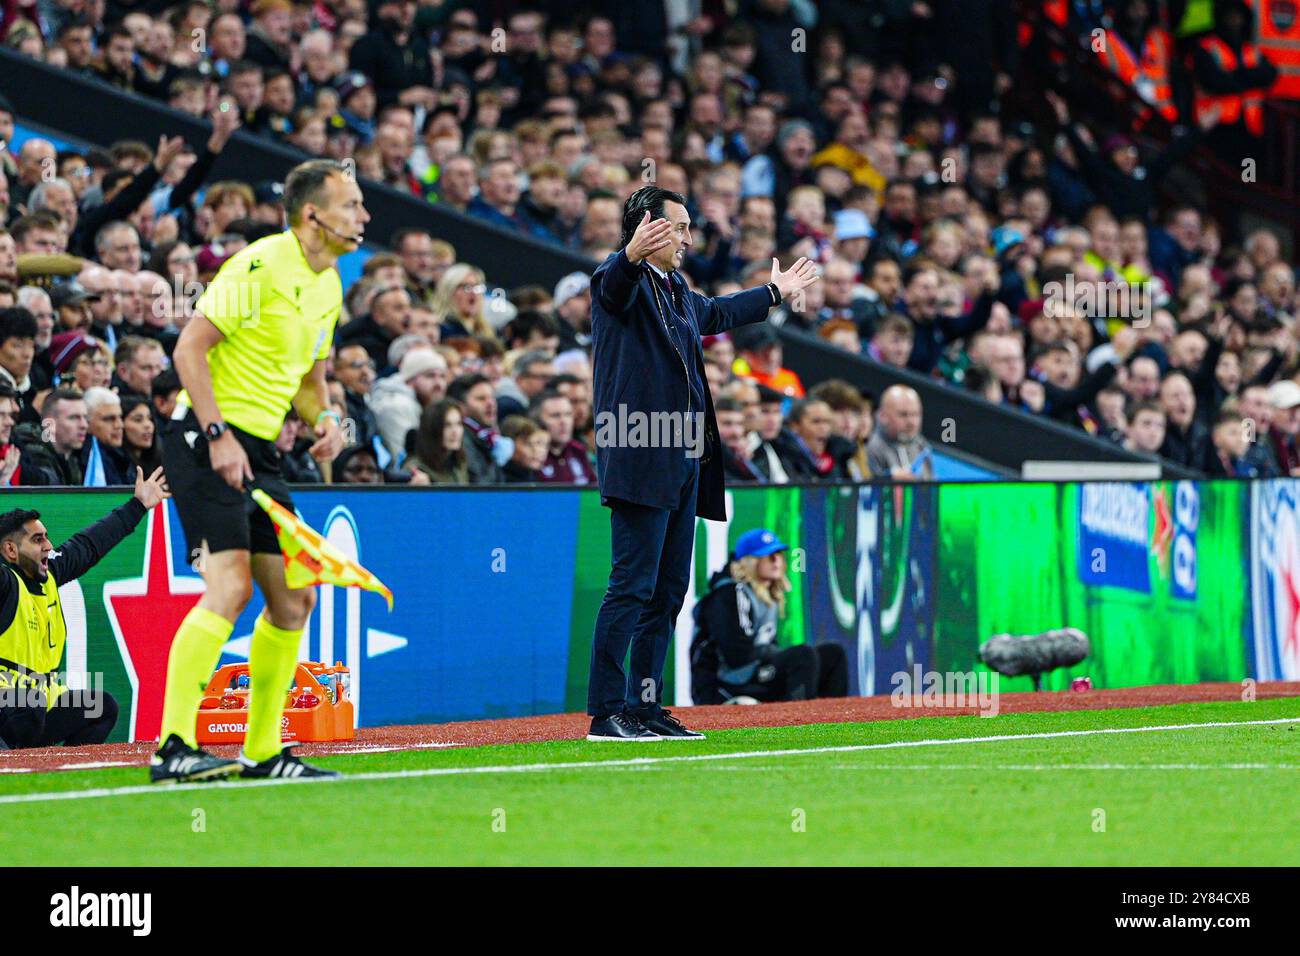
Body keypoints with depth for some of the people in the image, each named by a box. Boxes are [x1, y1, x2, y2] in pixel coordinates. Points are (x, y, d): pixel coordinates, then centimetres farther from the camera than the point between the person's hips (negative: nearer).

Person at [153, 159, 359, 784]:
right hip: (206, 436, -9)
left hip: (258, 450, 9)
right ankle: (172, 749, -22)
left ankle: (263, 751, 17)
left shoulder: (328, 286, 14)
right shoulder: (261, 266, -14)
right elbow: (189, 347, -16)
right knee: (230, 585, -21)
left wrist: (325, 419, 4)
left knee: (293, 599, 8)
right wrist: (218, 434, -23)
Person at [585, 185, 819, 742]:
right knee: (633, 586, -12)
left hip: (684, 461, 10)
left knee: (669, 590, 11)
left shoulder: (679, 293, 22)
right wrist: (632, 256, -54)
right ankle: (606, 713, -12)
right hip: (640, 460, -10)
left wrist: (775, 293, 57)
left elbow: (716, 314, 44)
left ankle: (645, 706, 16)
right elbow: (615, 287, -31)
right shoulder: (620, 277, -6)